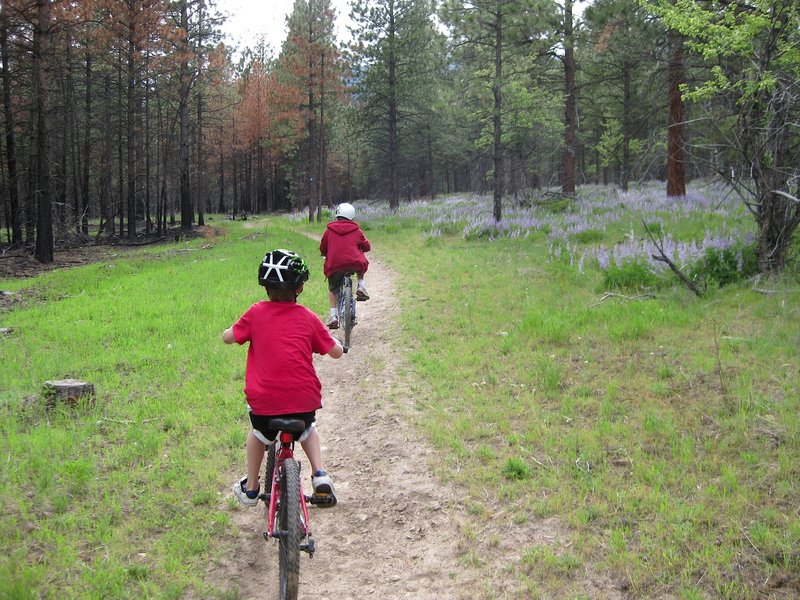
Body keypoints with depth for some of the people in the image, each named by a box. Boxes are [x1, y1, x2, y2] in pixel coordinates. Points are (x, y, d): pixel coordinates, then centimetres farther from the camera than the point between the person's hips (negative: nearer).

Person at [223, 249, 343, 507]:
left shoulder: (256, 313, -1)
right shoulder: (308, 318, 1)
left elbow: (227, 337, 11)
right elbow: (336, 352, 7)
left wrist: (248, 329, 31)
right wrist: (330, 339, 29)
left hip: (264, 400, 0)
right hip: (304, 397, 0)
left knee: (259, 433, 32)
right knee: (307, 429, 34)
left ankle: (250, 488, 37)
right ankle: (319, 474, 15)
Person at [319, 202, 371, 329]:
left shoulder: (329, 230, 12)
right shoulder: (356, 230, 12)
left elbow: (322, 248, 19)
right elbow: (367, 246, 20)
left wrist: (326, 254, 41)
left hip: (334, 266, 0)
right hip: (355, 264, 0)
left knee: (332, 289, 22)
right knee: (363, 263, 35)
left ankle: (333, 315, 9)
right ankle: (360, 286, 18)